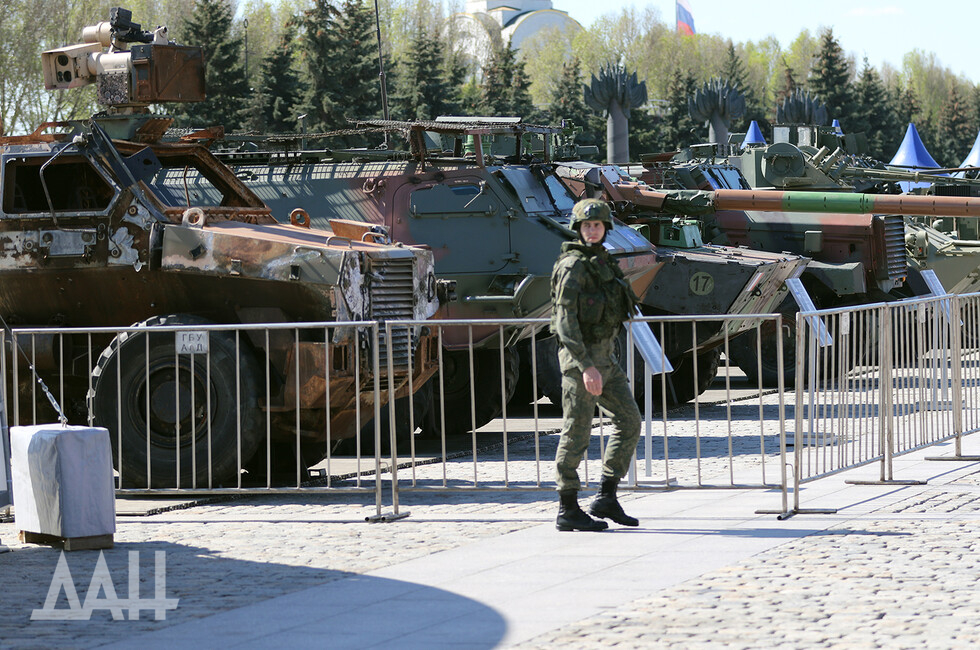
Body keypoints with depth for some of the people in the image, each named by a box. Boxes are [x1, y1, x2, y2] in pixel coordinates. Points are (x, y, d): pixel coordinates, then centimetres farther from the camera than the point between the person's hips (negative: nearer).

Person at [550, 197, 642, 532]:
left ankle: (606, 498, 12)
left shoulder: (602, 263, 14)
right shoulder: (572, 266, -14)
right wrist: (586, 366, -27)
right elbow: (565, 320, -20)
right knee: (577, 433, -4)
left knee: (629, 420, 7)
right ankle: (568, 510, 3)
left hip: (603, 356, 9)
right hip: (580, 356, -9)